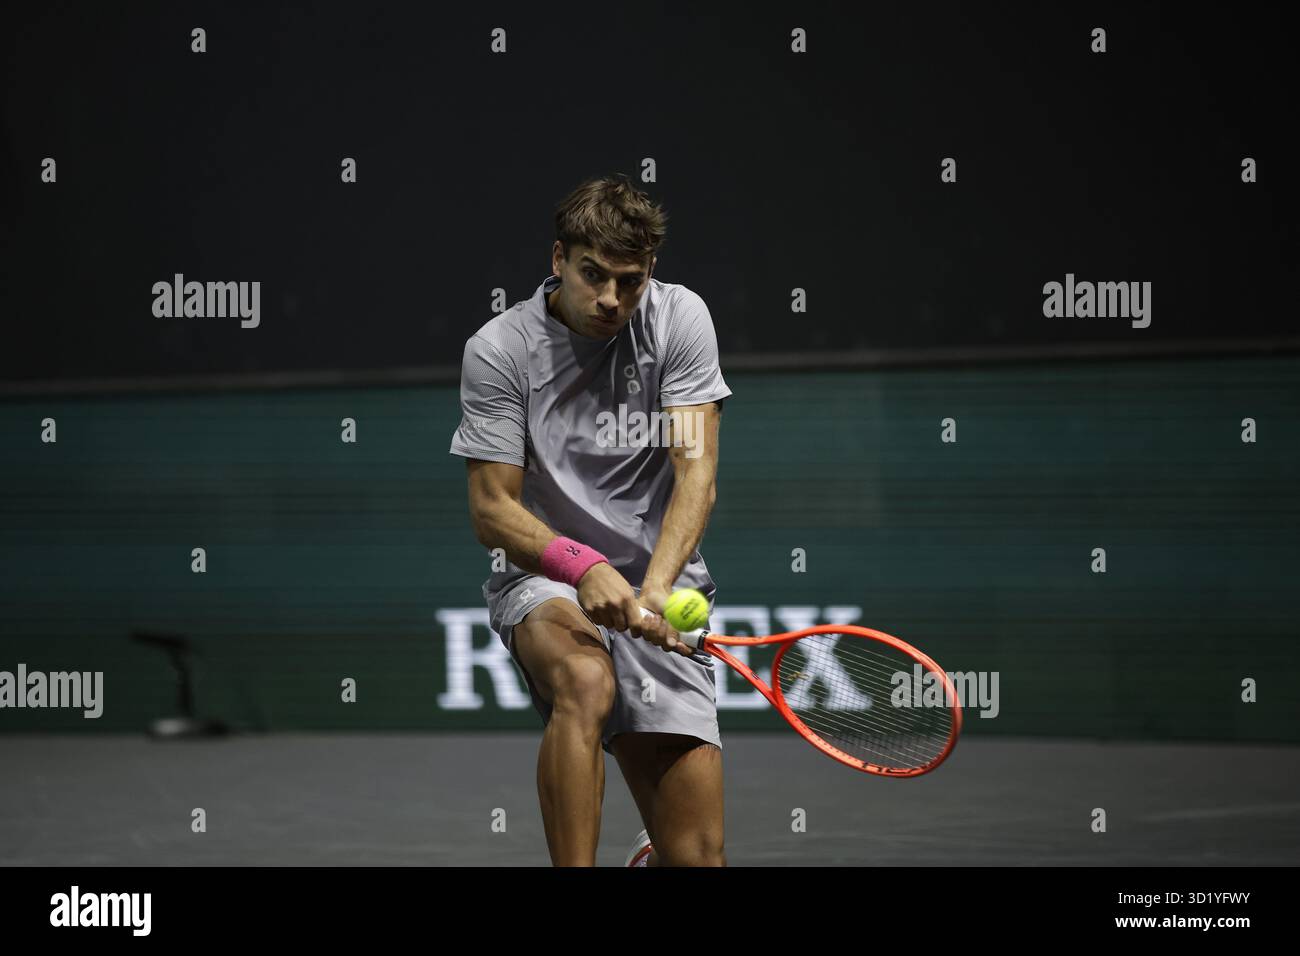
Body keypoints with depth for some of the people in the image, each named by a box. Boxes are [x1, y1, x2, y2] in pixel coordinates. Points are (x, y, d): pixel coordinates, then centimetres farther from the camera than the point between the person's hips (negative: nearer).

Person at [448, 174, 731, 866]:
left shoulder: (680, 318, -4)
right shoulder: (498, 350, -8)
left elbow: (696, 473, -12)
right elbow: (491, 511, -9)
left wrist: (656, 586, -29)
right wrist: (585, 567, -28)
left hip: (661, 583, 2)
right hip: (542, 580, -2)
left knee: (697, 858, -4)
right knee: (586, 681, -40)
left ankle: (650, 860, 34)